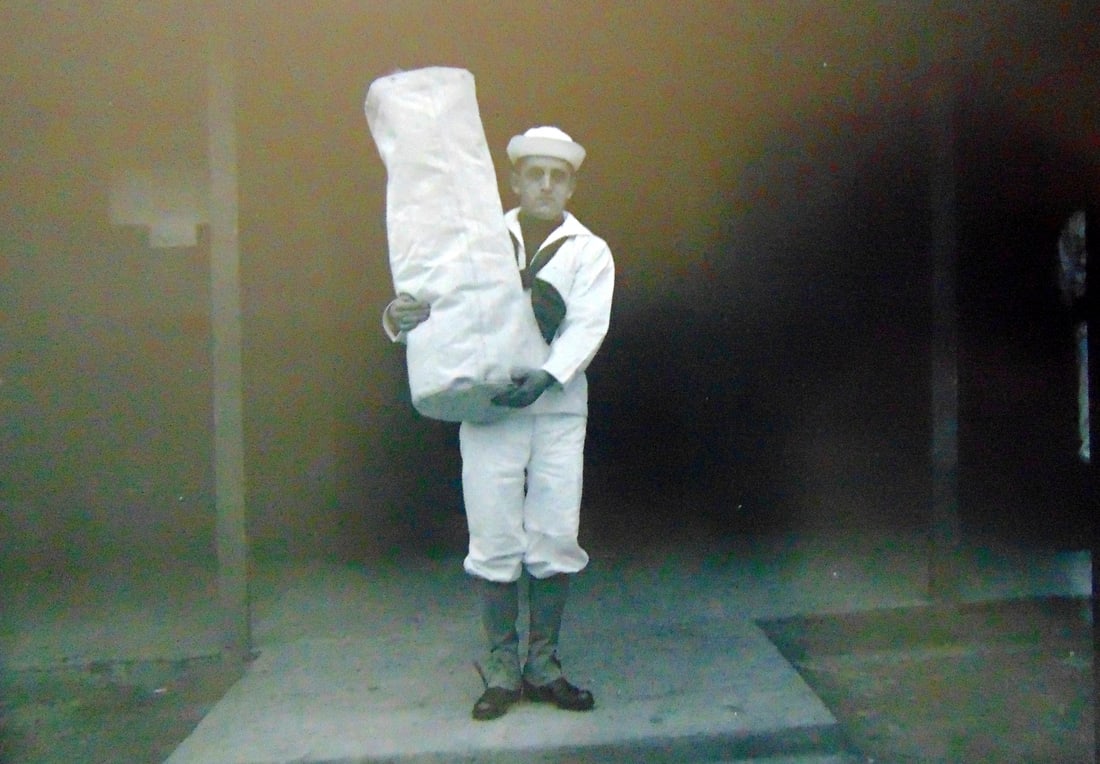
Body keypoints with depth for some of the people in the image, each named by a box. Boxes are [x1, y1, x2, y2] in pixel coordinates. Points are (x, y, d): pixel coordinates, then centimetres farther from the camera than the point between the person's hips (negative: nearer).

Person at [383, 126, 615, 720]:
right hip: (487, 408, 0)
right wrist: (401, 315, -21)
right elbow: (436, 301, 2)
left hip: (558, 410, 1)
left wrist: (546, 376, -25)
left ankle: (542, 666, 21)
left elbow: (586, 327, -7)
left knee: (555, 539, 4)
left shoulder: (589, 251, 6)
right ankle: (500, 671, 18)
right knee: (495, 541, 3)